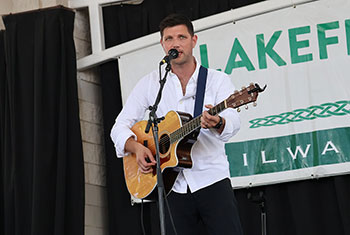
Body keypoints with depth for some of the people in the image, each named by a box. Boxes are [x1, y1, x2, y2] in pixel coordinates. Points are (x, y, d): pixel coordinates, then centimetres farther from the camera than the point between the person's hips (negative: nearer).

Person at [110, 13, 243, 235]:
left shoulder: (217, 80, 3)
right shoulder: (151, 83, 9)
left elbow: (233, 123, -13)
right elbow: (120, 127, 9)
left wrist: (217, 123, -37)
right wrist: (137, 148, -12)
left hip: (212, 179, -2)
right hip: (173, 186, 2)